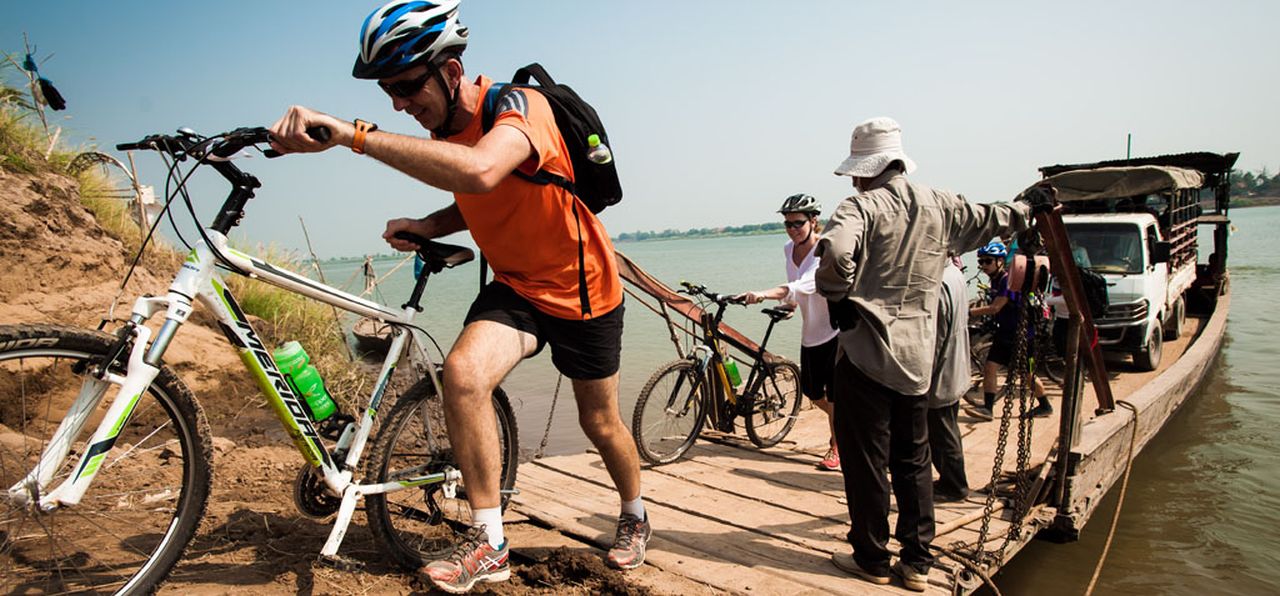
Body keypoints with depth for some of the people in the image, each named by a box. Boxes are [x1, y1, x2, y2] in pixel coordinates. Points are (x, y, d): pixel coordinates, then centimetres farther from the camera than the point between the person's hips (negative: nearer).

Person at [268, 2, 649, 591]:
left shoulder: (517, 105, -26)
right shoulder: (443, 128, -2)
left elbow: (480, 172, -50)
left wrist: (350, 134, -48)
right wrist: (424, 225, -8)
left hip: (584, 289, -5)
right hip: (515, 285, 5)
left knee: (599, 422, 9)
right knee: (462, 372, -24)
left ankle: (634, 516, 41)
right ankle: (488, 544, -9)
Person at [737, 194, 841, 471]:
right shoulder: (789, 249, -1)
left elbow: (805, 285, -42)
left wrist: (763, 294, -52)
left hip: (837, 329, -7)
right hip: (811, 332, 7)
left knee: (834, 394, -1)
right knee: (812, 392, 14)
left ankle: (837, 446, 19)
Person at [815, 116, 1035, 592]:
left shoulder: (861, 206, -11)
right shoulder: (940, 205, 7)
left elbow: (835, 254, -31)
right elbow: (989, 219, 25)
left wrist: (837, 300, -13)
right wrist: (1024, 212, 47)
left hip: (865, 353, -6)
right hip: (917, 358, 6)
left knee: (865, 460, 6)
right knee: (913, 462, 17)